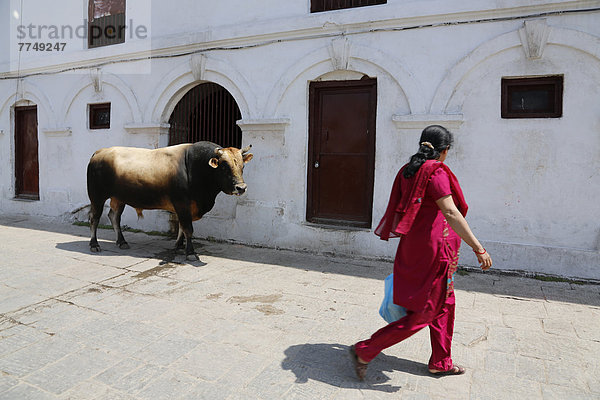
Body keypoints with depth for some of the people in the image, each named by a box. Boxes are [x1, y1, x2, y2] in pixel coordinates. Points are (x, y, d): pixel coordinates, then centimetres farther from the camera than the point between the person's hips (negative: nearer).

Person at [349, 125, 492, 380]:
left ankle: (440, 362, 35)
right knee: (422, 313, 1)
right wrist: (478, 248, -23)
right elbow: (451, 213, -25)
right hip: (433, 248, -9)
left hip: (412, 245, 9)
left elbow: (401, 211, 15)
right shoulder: (436, 172, -16)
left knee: (444, 304, 22)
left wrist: (408, 240, 24)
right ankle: (365, 351, 4)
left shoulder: (408, 171, 9)